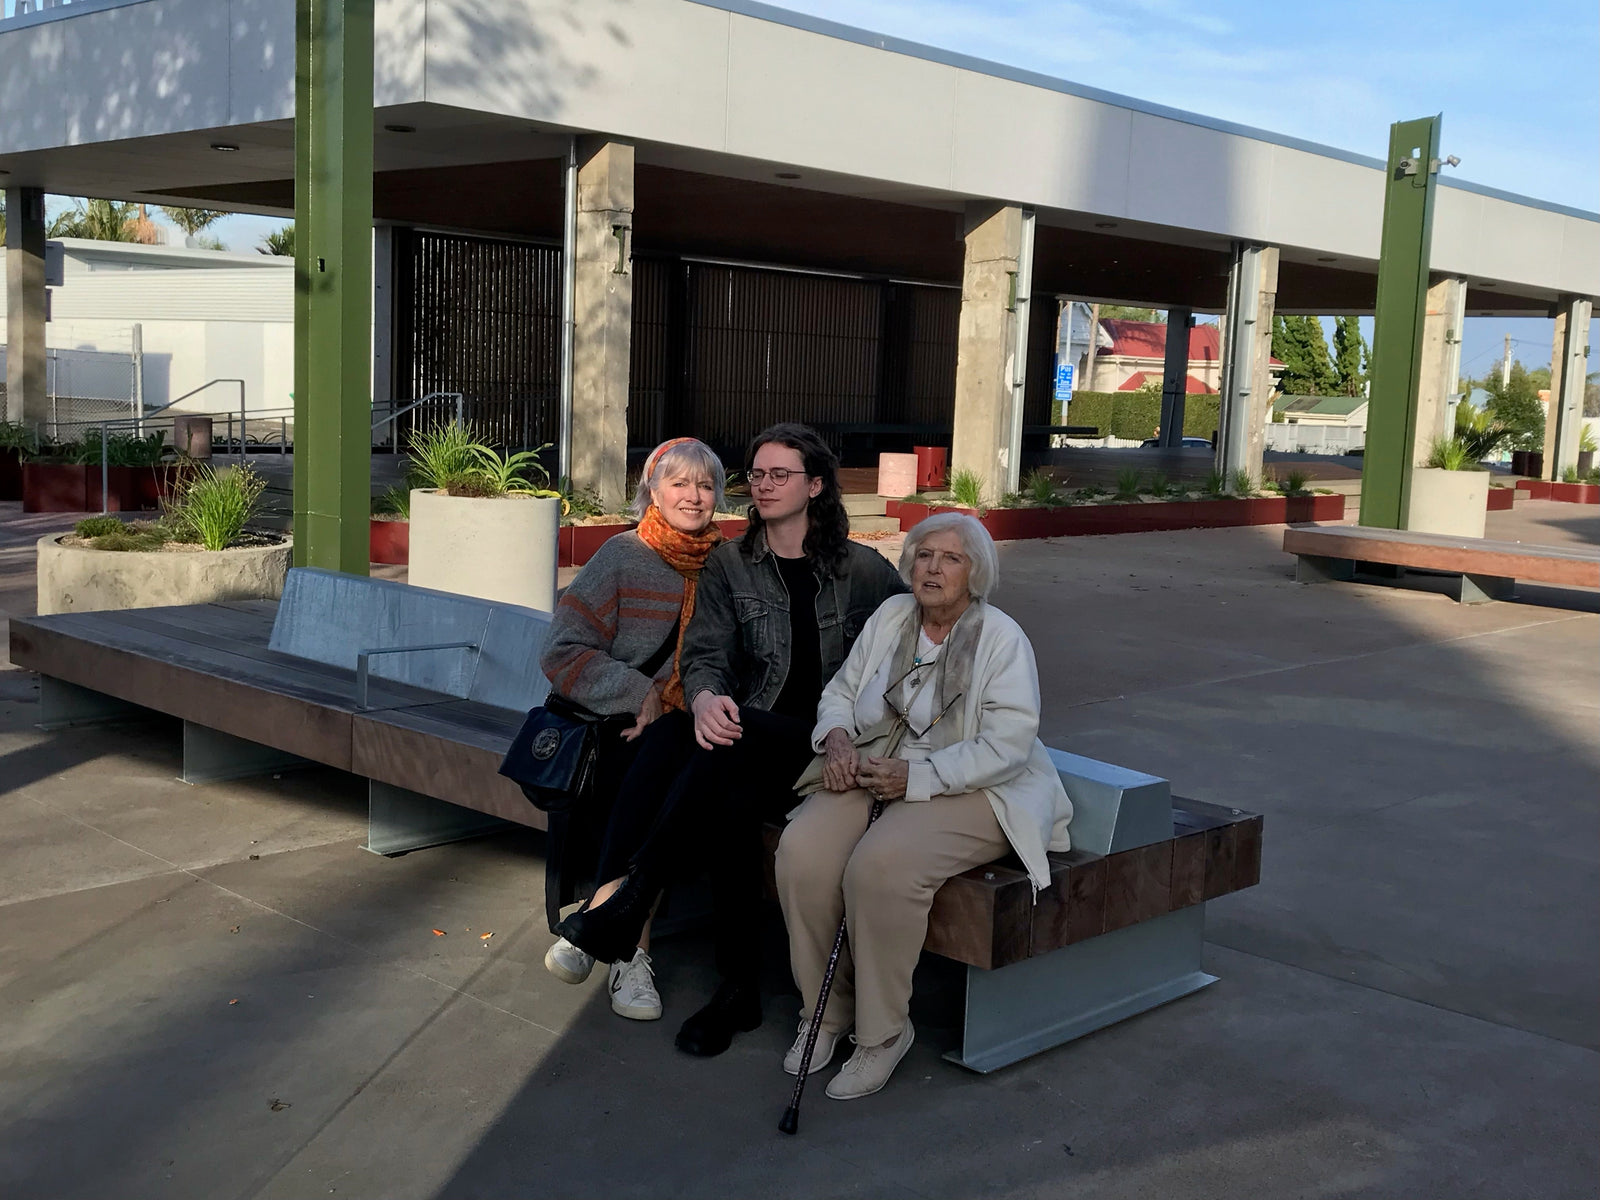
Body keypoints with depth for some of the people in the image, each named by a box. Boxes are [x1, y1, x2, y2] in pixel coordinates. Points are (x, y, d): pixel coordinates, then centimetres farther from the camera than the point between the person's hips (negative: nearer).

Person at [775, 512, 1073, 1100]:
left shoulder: (1001, 638, -6)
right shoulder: (890, 616, 12)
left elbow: (1007, 745, -15)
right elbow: (840, 691, 18)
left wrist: (918, 776, -22)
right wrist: (837, 738, -5)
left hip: (967, 789, -5)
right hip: (872, 771, 5)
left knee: (881, 864, -34)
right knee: (802, 849, -24)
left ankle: (883, 1031, -14)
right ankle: (826, 1012, -6)